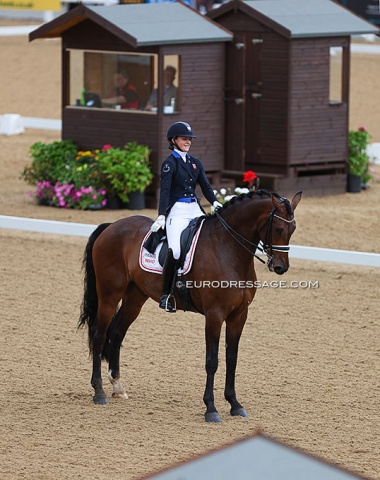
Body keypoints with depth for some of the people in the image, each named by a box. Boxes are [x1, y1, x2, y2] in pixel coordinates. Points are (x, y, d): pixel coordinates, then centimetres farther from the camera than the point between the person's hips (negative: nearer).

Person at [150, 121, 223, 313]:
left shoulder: (195, 162, 17)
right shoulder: (169, 163, -1)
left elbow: (205, 186, 12)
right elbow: (165, 190, -11)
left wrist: (215, 202, -9)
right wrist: (161, 216, -23)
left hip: (195, 209, 6)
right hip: (177, 210, -6)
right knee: (176, 249, -24)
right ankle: (166, 295, -16)